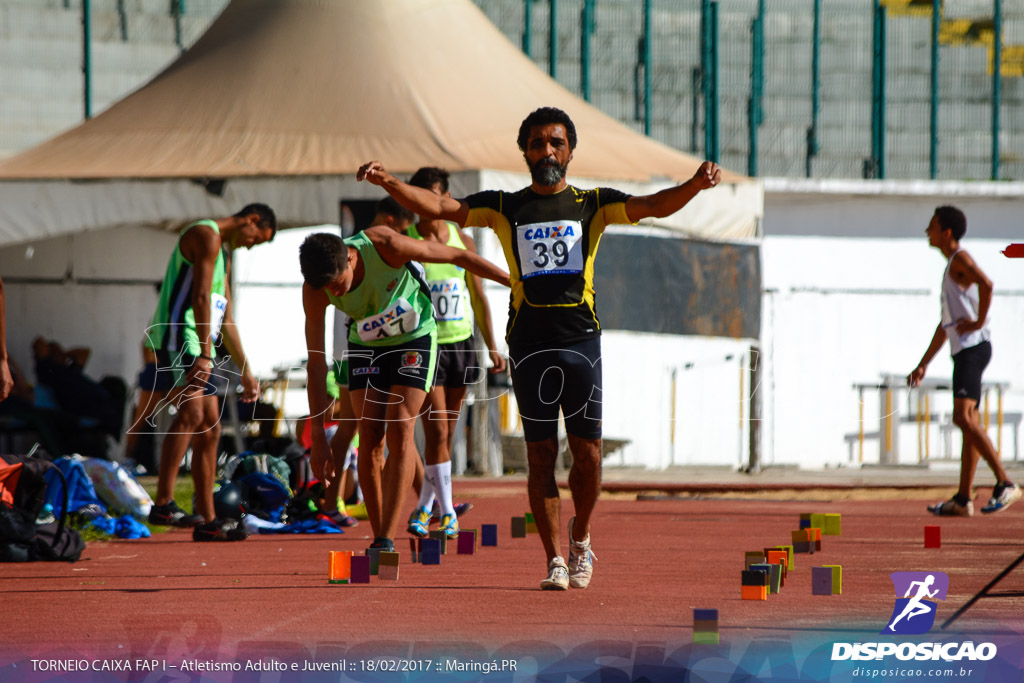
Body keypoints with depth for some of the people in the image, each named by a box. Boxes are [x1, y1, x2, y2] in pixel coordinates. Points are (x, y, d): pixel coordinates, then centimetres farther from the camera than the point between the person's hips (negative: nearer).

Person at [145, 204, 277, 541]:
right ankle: (164, 503, -37)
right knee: (191, 414, -26)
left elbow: (225, 321, 32)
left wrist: (246, 372, 32)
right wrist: (204, 357, -25)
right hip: (179, 336, -11)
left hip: (199, 345, 11)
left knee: (210, 430, 11)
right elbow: (201, 297, -17)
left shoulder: (223, 255, 27)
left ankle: (207, 520, 16)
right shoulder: (206, 235, -6)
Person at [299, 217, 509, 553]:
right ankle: (378, 537, 2)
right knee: (370, 437, -9)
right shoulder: (315, 290, -24)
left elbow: (457, 256, -18)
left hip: (414, 338, -3)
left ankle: (387, 541, -22)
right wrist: (317, 435, -19)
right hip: (366, 345, 3)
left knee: (399, 430, -17)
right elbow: (316, 362, -17)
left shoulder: (386, 247, -33)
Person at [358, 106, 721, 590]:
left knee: (586, 452, -2)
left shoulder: (593, 205, 10)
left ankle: (580, 539, 23)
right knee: (541, 455, -1)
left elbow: (652, 206, -2)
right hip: (529, 344, 0)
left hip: (581, 339, 0)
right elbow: (438, 208, 3)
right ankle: (555, 560, 5)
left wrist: (695, 185, -22)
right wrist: (388, 182, -14)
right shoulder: (505, 208, 11)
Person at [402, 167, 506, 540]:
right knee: (436, 430, -12)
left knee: (447, 434, 7)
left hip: (460, 342, 4)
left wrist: (492, 347, 11)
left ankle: (425, 507, 20)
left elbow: (478, 298, 15)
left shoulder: (463, 241, 9)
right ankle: (446, 511, -10)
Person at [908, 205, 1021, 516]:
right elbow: (946, 323, 30)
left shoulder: (961, 259, -6)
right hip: (963, 351, 10)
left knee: (963, 418, -18)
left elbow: (986, 284, -28)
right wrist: (923, 364, 30)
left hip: (973, 347, -10)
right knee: (968, 422, 9)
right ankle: (963, 499, 10)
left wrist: (979, 321, -20)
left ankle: (1005, 484, -23)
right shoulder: (951, 266, 24)